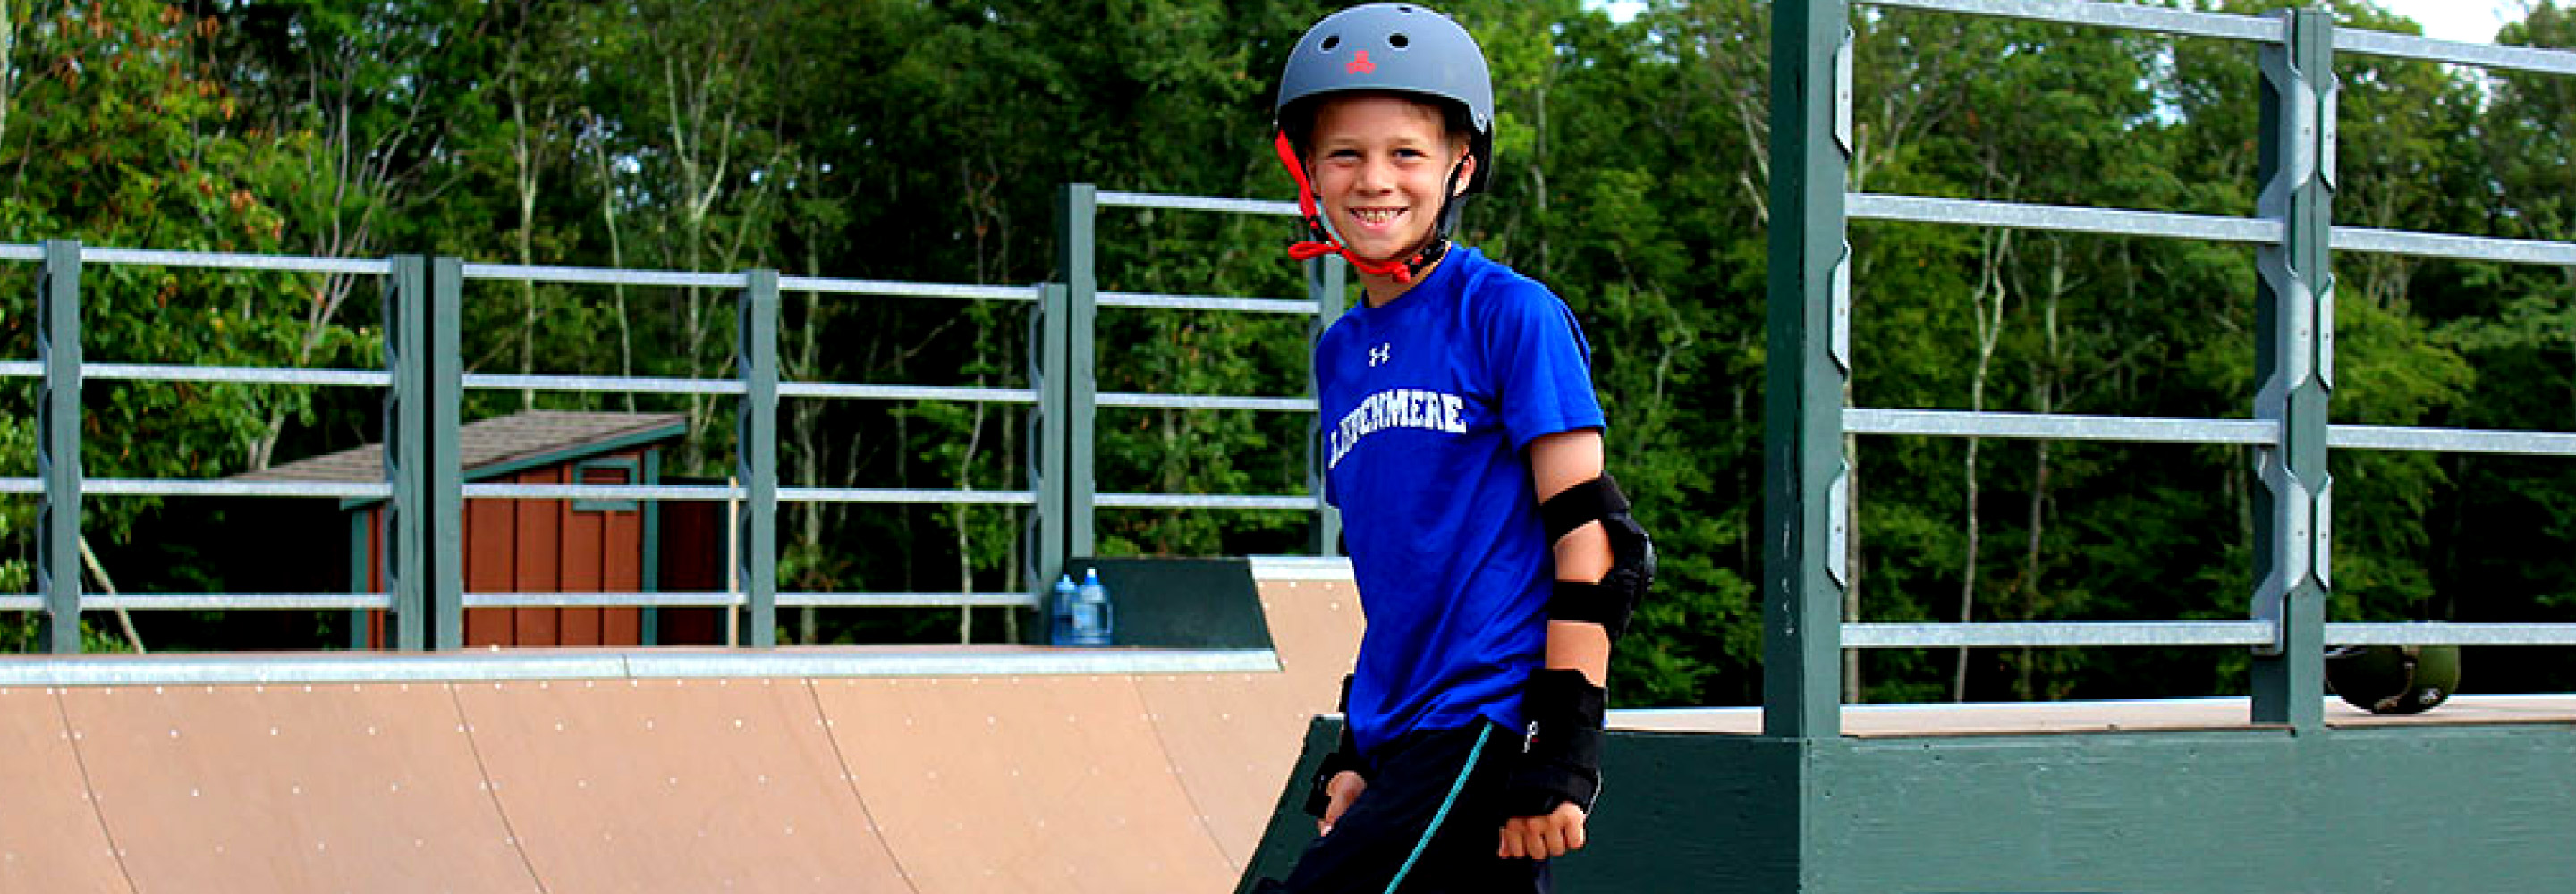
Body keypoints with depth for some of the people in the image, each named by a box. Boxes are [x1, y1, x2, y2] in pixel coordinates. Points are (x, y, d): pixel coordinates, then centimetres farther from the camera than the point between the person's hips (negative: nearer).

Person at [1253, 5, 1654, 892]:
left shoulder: (1508, 313, -6)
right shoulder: (1340, 353, 16)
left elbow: (1586, 539, -10)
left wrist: (1564, 746, -15)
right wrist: (1356, 756, 16)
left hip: (1492, 720, -7)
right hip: (1402, 740, 7)